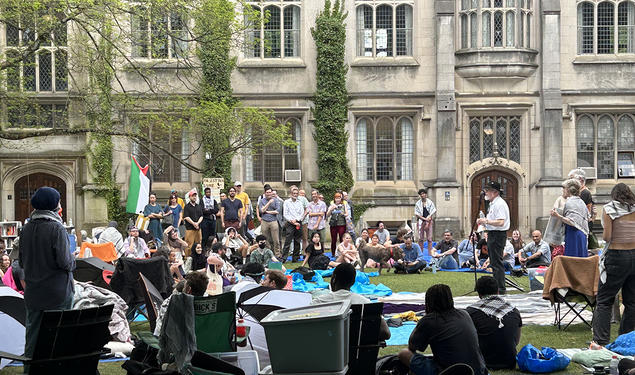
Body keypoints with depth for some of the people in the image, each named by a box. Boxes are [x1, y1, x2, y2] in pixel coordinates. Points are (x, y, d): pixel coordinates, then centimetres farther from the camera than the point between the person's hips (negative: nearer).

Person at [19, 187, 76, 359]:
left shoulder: (26, 229, 2)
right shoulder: (56, 228, -16)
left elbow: (21, 262, 8)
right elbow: (64, 261, -20)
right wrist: (72, 261, 0)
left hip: (33, 292, 5)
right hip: (57, 292, -5)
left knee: (32, 332, 13)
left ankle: (29, 370, 18)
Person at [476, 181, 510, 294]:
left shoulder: (500, 204, -16)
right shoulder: (493, 203, 17)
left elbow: (500, 222, -26)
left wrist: (486, 221, -22)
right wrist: (483, 221, 9)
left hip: (498, 235, -11)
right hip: (492, 235, 11)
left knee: (497, 263, -9)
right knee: (494, 263, 16)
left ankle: (500, 289, -7)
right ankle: (497, 286, 24)